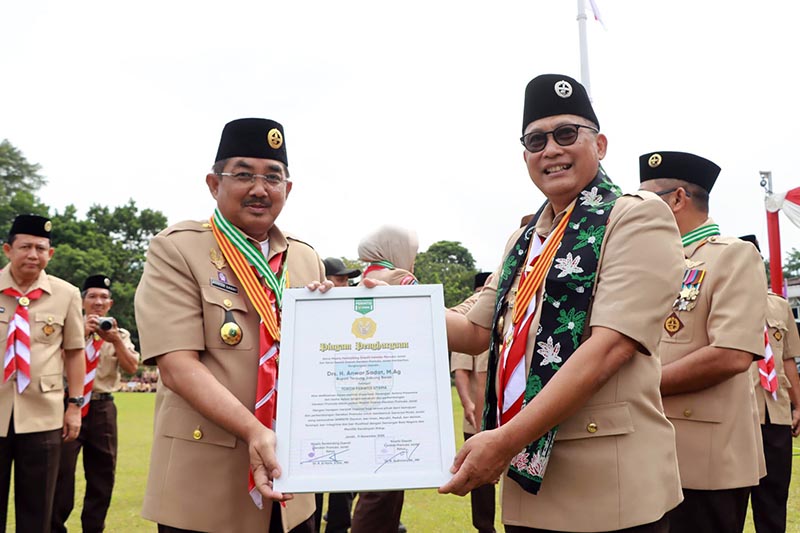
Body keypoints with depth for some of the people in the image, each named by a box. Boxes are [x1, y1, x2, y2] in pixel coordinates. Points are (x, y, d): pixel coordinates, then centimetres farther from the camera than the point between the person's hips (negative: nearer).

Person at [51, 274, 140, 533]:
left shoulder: (120, 334, 9)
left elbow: (132, 368, -5)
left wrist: (116, 341, -19)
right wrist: (81, 333, -19)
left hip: (103, 408, 3)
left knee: (102, 473, 9)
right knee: (62, 470, -5)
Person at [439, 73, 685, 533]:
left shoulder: (638, 216, -8)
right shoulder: (525, 241, 13)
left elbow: (610, 346, -18)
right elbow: (477, 333, 16)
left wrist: (506, 440, -22)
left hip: (606, 483, -6)